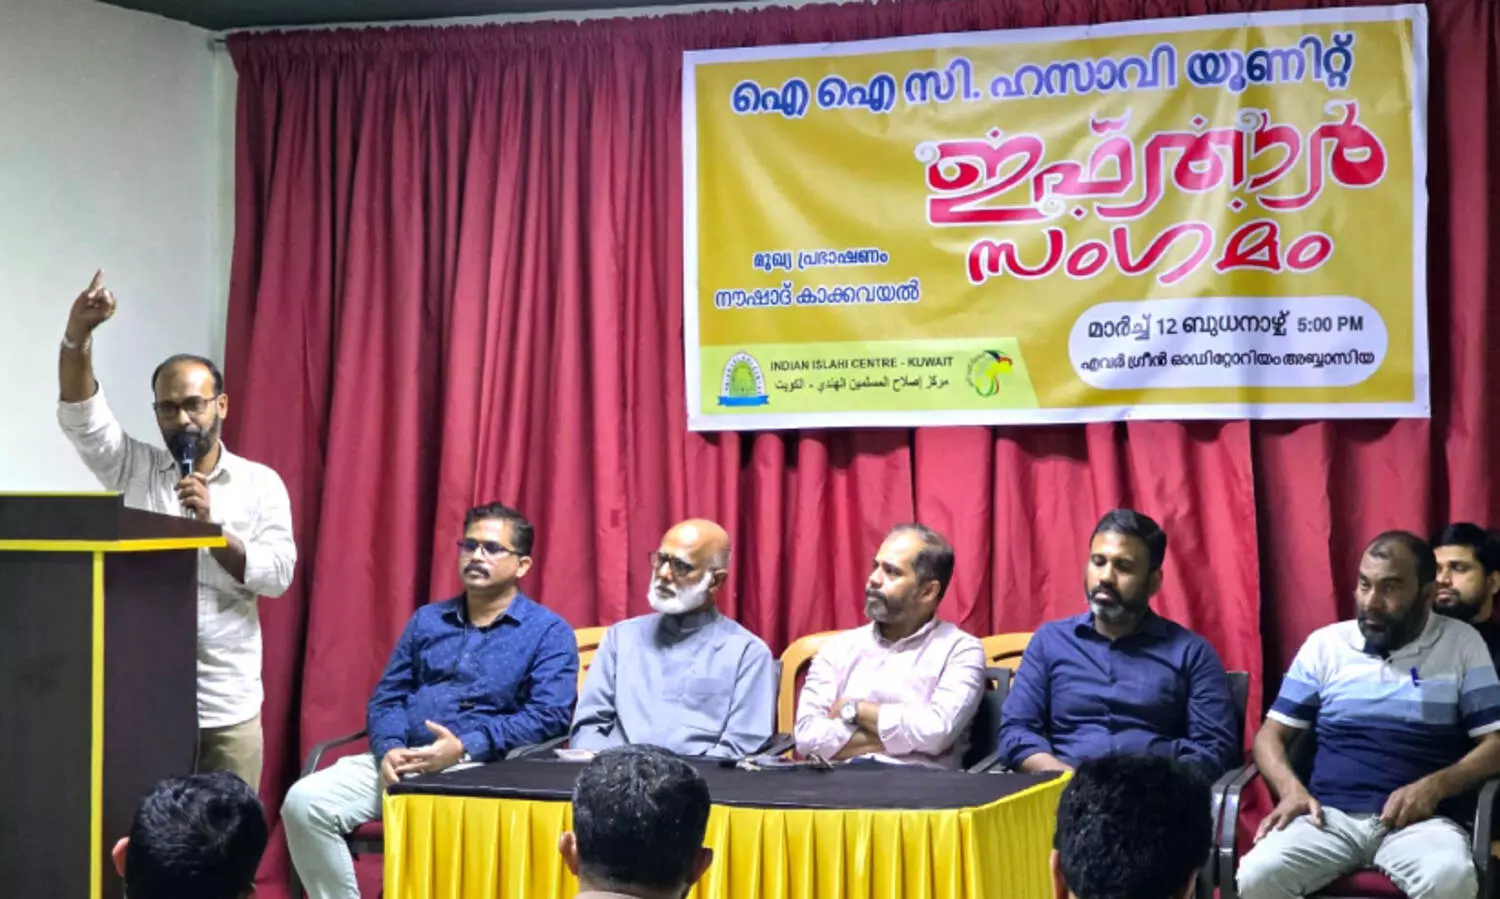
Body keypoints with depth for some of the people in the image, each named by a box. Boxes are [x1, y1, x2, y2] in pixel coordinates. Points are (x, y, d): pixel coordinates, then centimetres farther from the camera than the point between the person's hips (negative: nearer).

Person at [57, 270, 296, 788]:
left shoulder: (260, 483, 4)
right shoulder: (134, 470, 6)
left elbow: (278, 574, -6)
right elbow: (80, 414, -8)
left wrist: (212, 527, -17)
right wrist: (78, 333, -23)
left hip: (229, 706, 0)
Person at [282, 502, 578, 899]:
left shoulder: (549, 632, 5)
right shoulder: (427, 620, 21)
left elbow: (549, 717, -8)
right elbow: (387, 697, 17)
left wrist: (465, 748, -19)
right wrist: (389, 749, -7)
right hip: (400, 762, 5)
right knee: (304, 802, -19)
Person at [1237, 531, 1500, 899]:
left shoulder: (1462, 645, 8)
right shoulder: (1325, 644, 12)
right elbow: (1271, 735, 13)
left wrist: (1435, 786, -15)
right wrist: (1291, 788, -9)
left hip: (1419, 820, -1)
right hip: (1330, 815, 1)